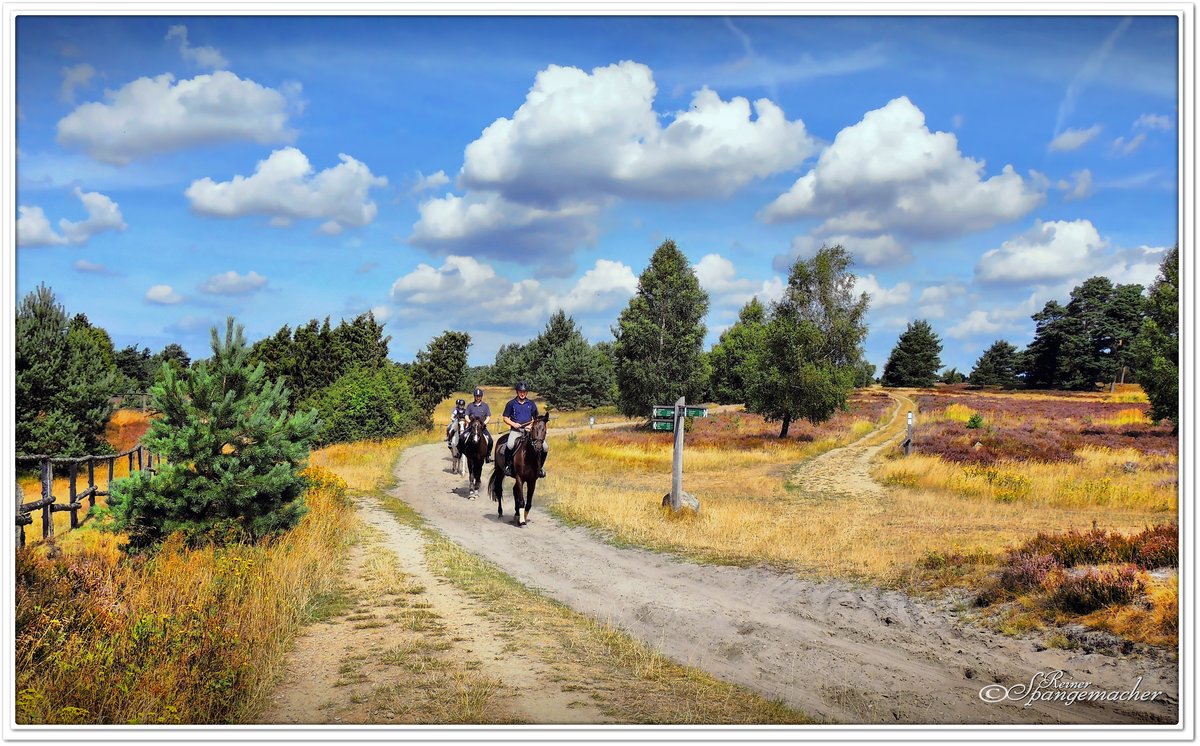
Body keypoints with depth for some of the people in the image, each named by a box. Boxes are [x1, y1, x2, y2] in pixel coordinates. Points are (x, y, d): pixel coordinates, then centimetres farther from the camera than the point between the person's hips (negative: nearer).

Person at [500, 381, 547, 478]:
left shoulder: (531, 403, 12)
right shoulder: (511, 403, 5)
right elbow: (505, 418, 7)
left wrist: (532, 425, -4)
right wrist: (513, 424, -10)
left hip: (529, 430, 3)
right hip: (515, 430, -3)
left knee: (545, 447, -13)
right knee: (509, 445, -35)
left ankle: (540, 466, 10)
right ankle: (507, 466, -13)